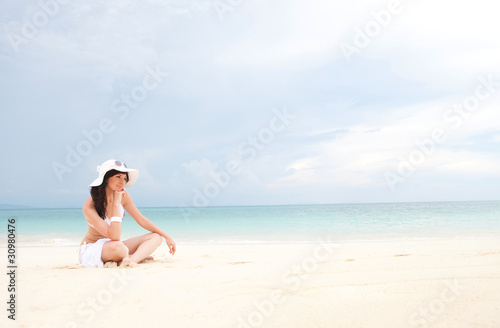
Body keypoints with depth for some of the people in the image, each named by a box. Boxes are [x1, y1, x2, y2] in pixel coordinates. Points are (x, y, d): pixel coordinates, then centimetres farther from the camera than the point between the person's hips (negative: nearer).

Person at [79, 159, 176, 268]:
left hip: (114, 245, 7)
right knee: (117, 246, -39)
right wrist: (116, 204, -32)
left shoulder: (123, 195, -8)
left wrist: (167, 236, 2)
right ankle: (139, 256, -8)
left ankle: (132, 260, -32)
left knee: (156, 237, -8)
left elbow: (141, 220, 2)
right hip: (91, 249, -6)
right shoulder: (89, 206, -25)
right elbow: (114, 237, -33)